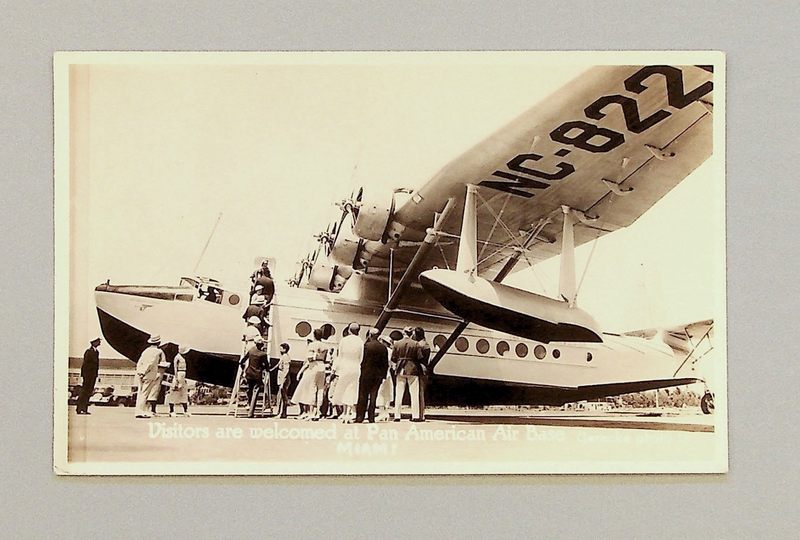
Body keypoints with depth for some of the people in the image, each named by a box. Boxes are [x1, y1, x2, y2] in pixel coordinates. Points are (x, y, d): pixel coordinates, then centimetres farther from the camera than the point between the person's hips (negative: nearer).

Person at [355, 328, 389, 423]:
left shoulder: (367, 346, -10)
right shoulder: (384, 348, 2)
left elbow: (362, 360, -8)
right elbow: (386, 364, 6)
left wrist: (360, 373, 1)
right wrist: (383, 375, 13)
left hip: (367, 373, -3)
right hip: (378, 375, 3)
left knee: (363, 396, 4)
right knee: (373, 396, 8)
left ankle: (360, 417, 2)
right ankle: (371, 418, 6)